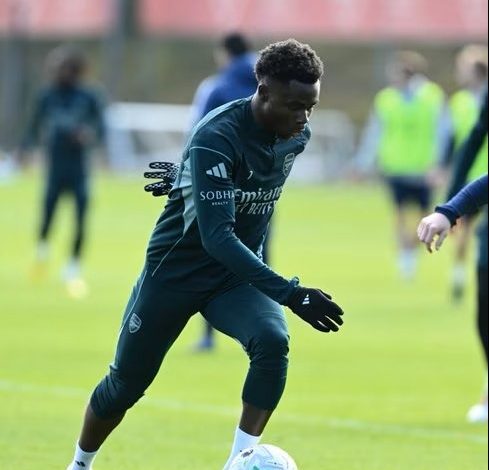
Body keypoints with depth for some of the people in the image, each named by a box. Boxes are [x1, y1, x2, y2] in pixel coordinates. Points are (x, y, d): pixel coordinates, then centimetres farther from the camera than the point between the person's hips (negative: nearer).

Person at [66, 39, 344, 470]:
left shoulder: (296, 137, -8)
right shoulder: (216, 138, -29)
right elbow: (217, 236, -37)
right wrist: (290, 293, -44)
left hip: (240, 273, 4)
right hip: (176, 271, -4)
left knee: (273, 342, -27)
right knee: (126, 383, 9)